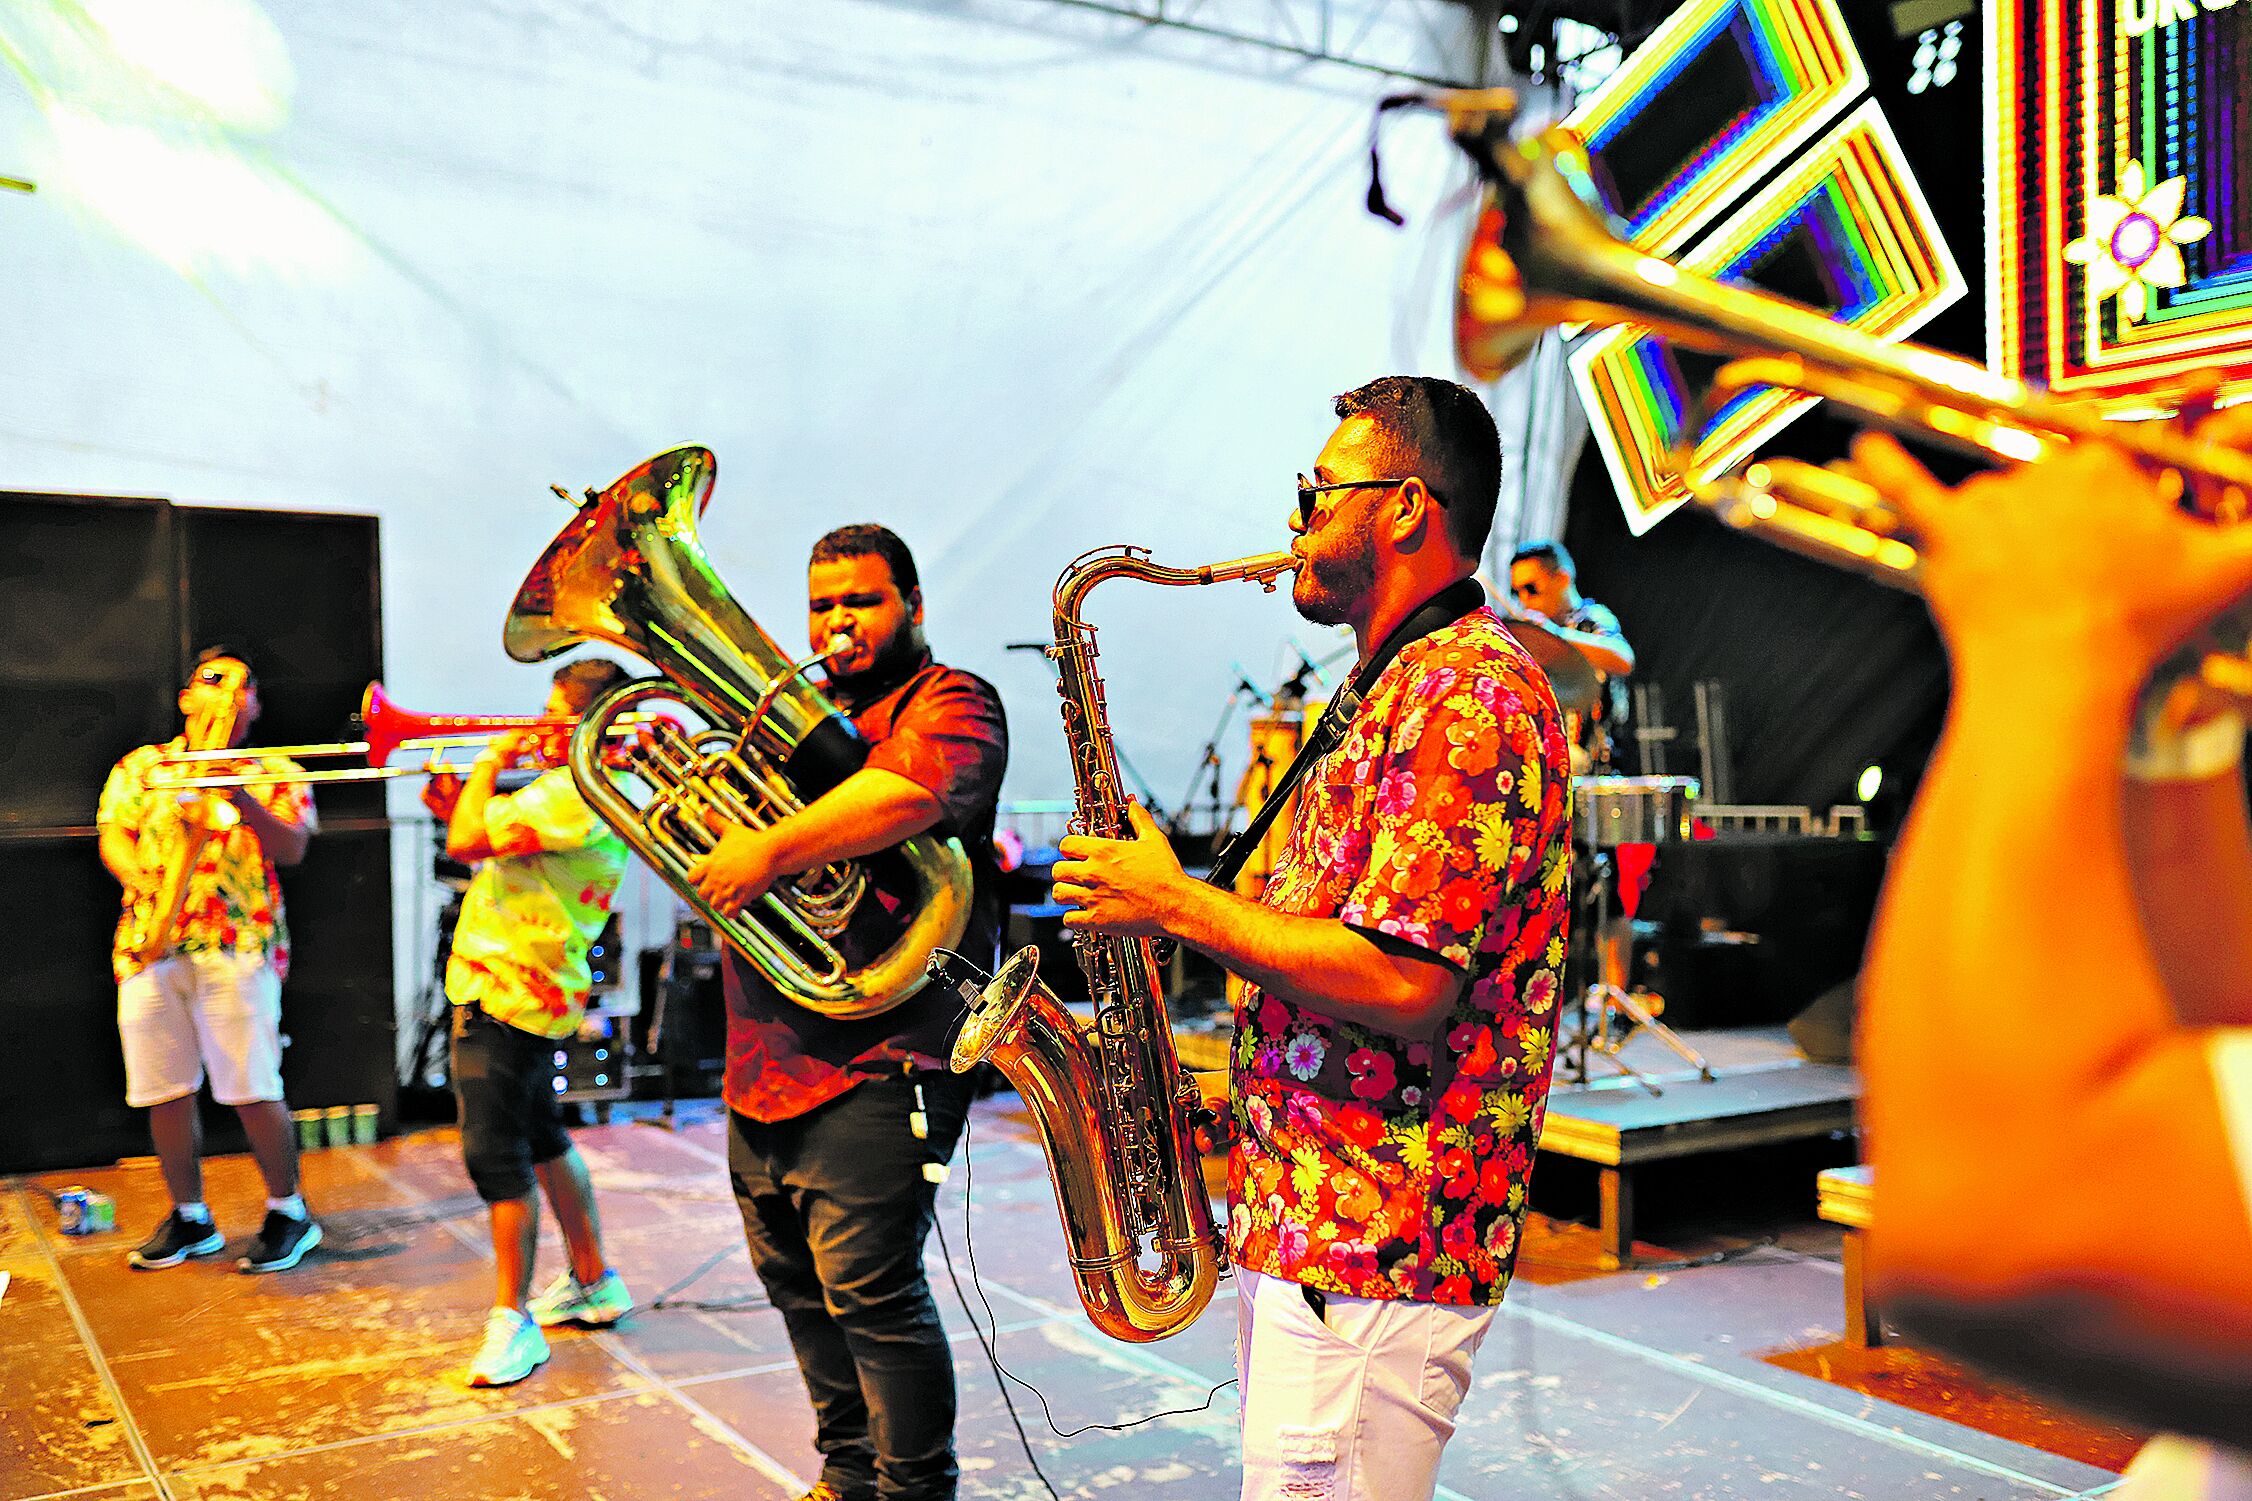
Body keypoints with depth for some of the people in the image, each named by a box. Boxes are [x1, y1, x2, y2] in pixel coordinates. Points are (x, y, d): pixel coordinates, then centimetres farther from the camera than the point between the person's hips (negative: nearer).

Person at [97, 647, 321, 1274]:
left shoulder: (276, 773, 9)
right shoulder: (139, 767, 16)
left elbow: (292, 850, -5)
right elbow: (113, 839, 6)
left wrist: (243, 799, -20)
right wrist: (146, 882, -14)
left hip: (238, 946, -3)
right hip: (148, 945, 3)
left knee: (253, 1090, -6)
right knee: (164, 1091, 6)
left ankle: (289, 1211, 10)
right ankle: (190, 1217, 22)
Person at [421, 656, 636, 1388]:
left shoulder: (574, 792, -21)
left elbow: (467, 841, -23)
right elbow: (503, 857, 22)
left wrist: (490, 762, -8)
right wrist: (460, 806, 10)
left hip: (506, 991, -11)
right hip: (533, 992, 11)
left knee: (497, 1155, -6)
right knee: (541, 1138, 21)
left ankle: (512, 1322, 3)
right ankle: (592, 1281, 32)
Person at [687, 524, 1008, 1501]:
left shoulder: (948, 702, -4)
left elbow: (914, 790, -27)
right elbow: (714, 839, 22)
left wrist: (770, 850, -26)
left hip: (876, 1062, -9)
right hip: (766, 1068, 9)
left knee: (869, 1292, -9)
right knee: (800, 1287, 17)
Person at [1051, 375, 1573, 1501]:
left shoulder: (1470, 694, -17)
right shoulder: (1406, 687, 17)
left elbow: (1403, 987, -26)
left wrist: (1179, 905, -17)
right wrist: (1242, 1090, 12)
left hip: (1371, 1251, -10)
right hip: (1298, 1225, 10)